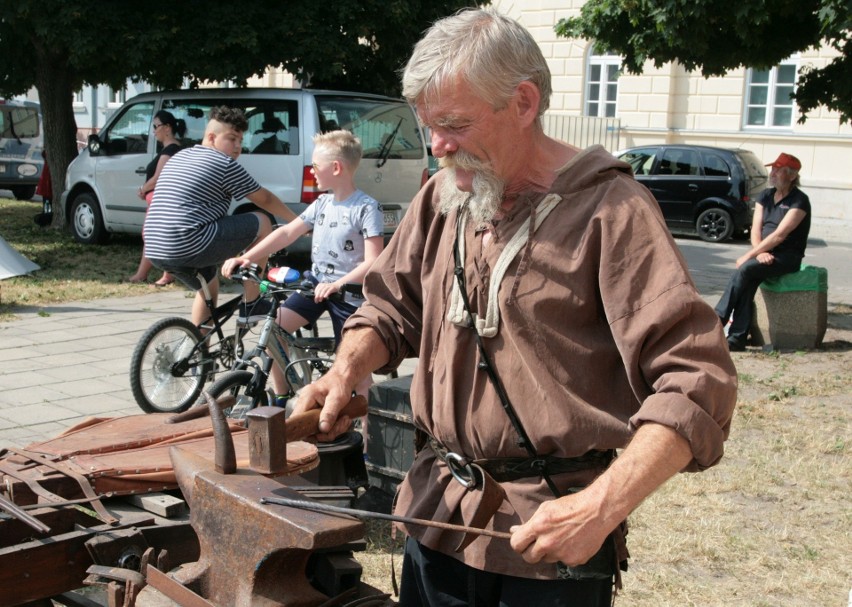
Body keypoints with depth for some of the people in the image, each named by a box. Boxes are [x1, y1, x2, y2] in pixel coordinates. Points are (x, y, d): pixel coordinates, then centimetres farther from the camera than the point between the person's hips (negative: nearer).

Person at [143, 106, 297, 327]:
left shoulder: (179, 157, 22)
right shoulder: (224, 164, -3)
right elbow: (265, 199, 5)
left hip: (156, 251, 9)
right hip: (190, 247, -9)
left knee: (209, 282, 33)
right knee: (262, 224, 2)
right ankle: (251, 305, 7)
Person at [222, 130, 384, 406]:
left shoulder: (366, 208, -15)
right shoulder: (322, 203, 7)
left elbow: (372, 262, -21)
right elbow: (287, 232, 8)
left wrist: (337, 285, -33)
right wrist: (245, 258, 0)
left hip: (349, 294, -6)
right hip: (316, 285, 6)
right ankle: (281, 399, 6)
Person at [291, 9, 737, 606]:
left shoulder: (608, 208, -14)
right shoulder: (441, 197, 6)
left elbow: (697, 380, -19)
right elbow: (393, 308, 17)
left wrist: (601, 509, -27)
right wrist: (348, 368, -5)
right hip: (437, 511, 5)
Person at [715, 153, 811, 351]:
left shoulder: (799, 201, -9)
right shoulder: (766, 196, 13)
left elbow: (779, 235, -18)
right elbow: (756, 230, 7)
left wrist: (749, 255, -21)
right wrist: (760, 253, -14)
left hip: (787, 257, -6)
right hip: (765, 254, 6)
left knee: (744, 270, -31)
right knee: (747, 282, -25)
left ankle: (716, 321, -32)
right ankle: (738, 339, -30)